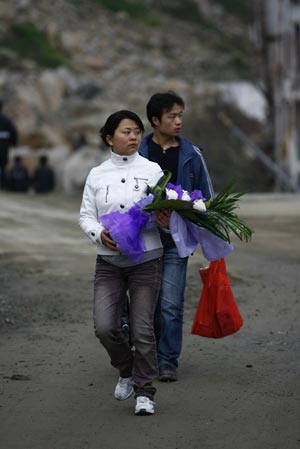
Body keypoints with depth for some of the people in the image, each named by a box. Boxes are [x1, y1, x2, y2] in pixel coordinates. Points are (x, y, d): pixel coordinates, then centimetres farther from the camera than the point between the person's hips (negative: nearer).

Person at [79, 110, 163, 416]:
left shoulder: (152, 170, 3)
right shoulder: (97, 175, 8)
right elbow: (86, 216, 8)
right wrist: (99, 234, -13)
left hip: (146, 259, -2)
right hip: (108, 261, 2)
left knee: (142, 329, -2)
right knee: (104, 327, -8)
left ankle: (144, 392, 12)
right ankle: (127, 371, 21)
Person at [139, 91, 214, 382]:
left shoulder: (191, 155, 5)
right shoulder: (138, 154, 2)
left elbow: (206, 200, 10)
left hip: (176, 241, 0)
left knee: (171, 305, -7)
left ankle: (168, 361, 1)